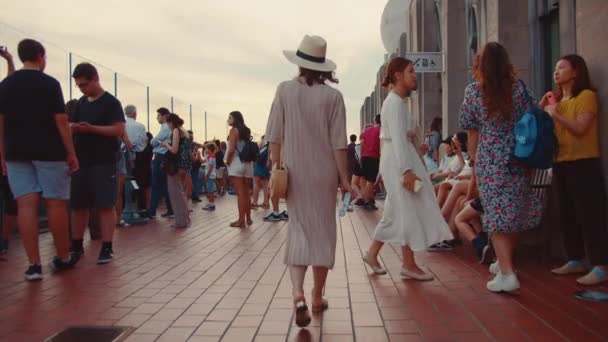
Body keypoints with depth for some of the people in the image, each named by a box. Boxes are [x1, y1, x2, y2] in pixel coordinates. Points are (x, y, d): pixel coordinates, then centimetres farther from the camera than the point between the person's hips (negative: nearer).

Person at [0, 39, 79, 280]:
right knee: (55, 204, 4)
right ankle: (63, 258, 15)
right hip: (48, 151, -4)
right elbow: (61, 121, -9)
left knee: (26, 205, 0)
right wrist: (71, 153, -5)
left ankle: (34, 264, -2)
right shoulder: (50, 83, -5)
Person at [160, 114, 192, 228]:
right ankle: (185, 219, 21)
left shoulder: (176, 130, -10)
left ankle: (182, 220, 0)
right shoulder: (185, 131, 16)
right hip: (185, 165, 9)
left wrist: (166, 144, 0)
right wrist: (168, 145, 17)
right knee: (181, 192, 16)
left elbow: (174, 150, -18)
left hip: (177, 165, -9)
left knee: (176, 192, -2)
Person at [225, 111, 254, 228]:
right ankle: (248, 219, 19)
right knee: (246, 193, 13)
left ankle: (241, 220, -4)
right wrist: (249, 160, 16)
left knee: (240, 193, -6)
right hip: (247, 164, 7)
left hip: (236, 163, -7)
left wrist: (227, 163, -3)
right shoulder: (246, 130, 14)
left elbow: (231, 150, -13)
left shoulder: (234, 130, -6)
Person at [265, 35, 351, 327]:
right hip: (324, 173, -1)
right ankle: (317, 297, 23)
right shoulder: (332, 96, -7)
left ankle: (298, 294, -10)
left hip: (295, 172, 1)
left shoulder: (284, 90, -3)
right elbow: (338, 143, -8)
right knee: (323, 231, 12)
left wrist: (277, 167, 6)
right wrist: (344, 177, 0)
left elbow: (275, 135, -3)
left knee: (299, 229, 8)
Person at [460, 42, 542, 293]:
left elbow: (472, 133, 1)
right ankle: (505, 262, 31)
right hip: (518, 161, 3)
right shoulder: (518, 87, 0)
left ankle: (507, 273, -7)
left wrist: (474, 161, 12)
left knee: (496, 215, 0)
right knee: (515, 212, 16)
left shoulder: (473, 90, -3)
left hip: (489, 161, -2)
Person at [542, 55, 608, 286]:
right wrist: (542, 111, 2)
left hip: (583, 163, -8)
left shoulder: (586, 95, -5)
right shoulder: (557, 100, 16)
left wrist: (556, 115, -19)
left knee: (589, 215, -8)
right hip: (560, 164, 8)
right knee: (566, 215, 10)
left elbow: (580, 128, -16)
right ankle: (575, 260, 20)